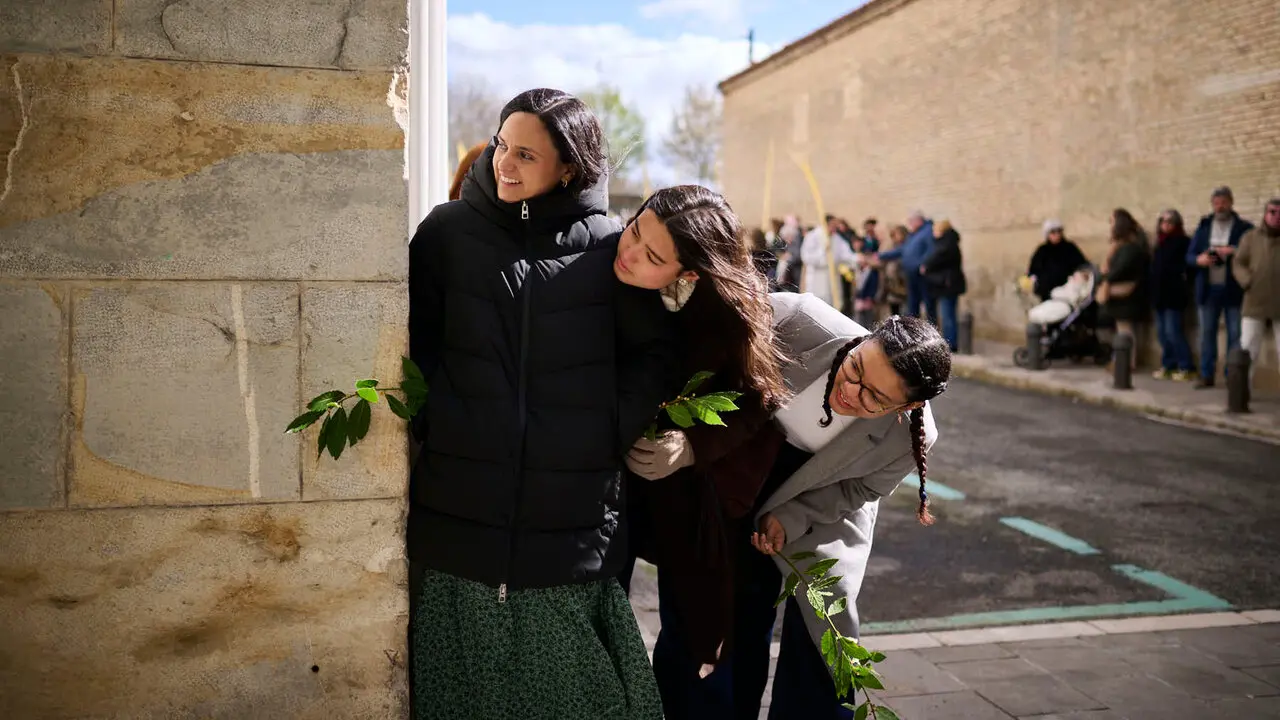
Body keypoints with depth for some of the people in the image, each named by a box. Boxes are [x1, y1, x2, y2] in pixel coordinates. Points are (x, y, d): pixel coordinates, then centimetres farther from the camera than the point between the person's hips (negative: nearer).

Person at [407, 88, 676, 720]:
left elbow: (652, 358, 7)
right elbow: (414, 346, 6)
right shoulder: (448, 232, 4)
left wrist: (611, 432, -3)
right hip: (459, 518, 1)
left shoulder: (605, 247, 2)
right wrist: (427, 424, -5)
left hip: (573, 519, 0)